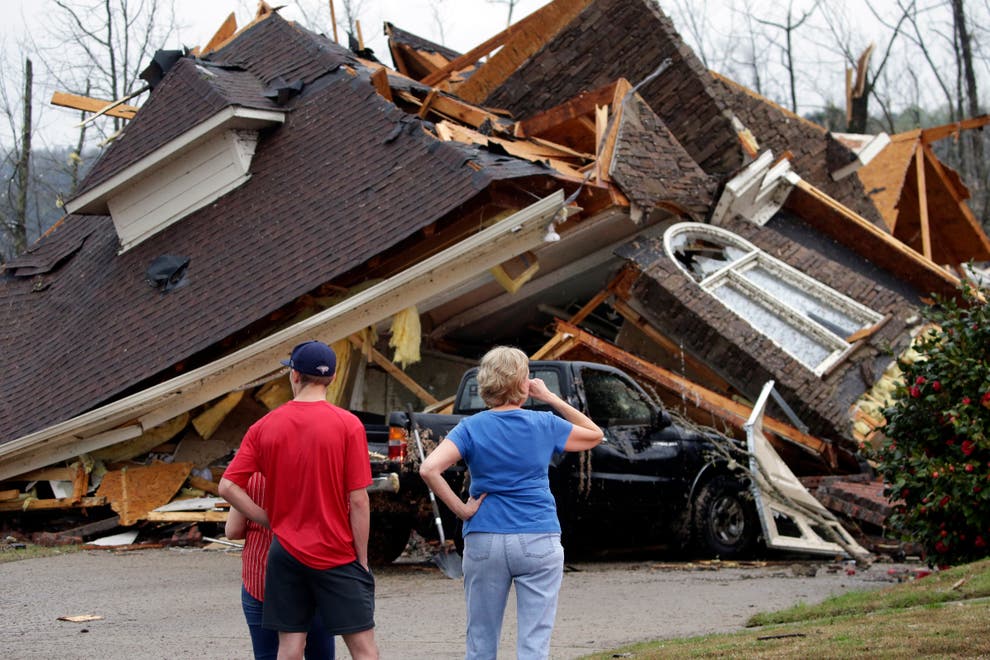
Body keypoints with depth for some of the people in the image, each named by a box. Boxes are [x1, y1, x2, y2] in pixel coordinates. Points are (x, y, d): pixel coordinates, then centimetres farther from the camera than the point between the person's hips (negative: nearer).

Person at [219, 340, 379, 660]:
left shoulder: (265, 426, 0)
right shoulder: (348, 425, -9)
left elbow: (228, 487, -4)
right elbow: (358, 501, -10)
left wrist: (273, 522, 4)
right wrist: (362, 560, -2)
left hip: (285, 552, 3)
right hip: (337, 555, -3)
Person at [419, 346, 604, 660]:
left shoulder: (471, 428, -2)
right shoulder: (544, 424, -1)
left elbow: (429, 469, -16)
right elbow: (595, 434, 17)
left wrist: (460, 509, -6)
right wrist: (551, 398, 12)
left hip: (484, 542, 1)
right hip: (539, 540, -1)